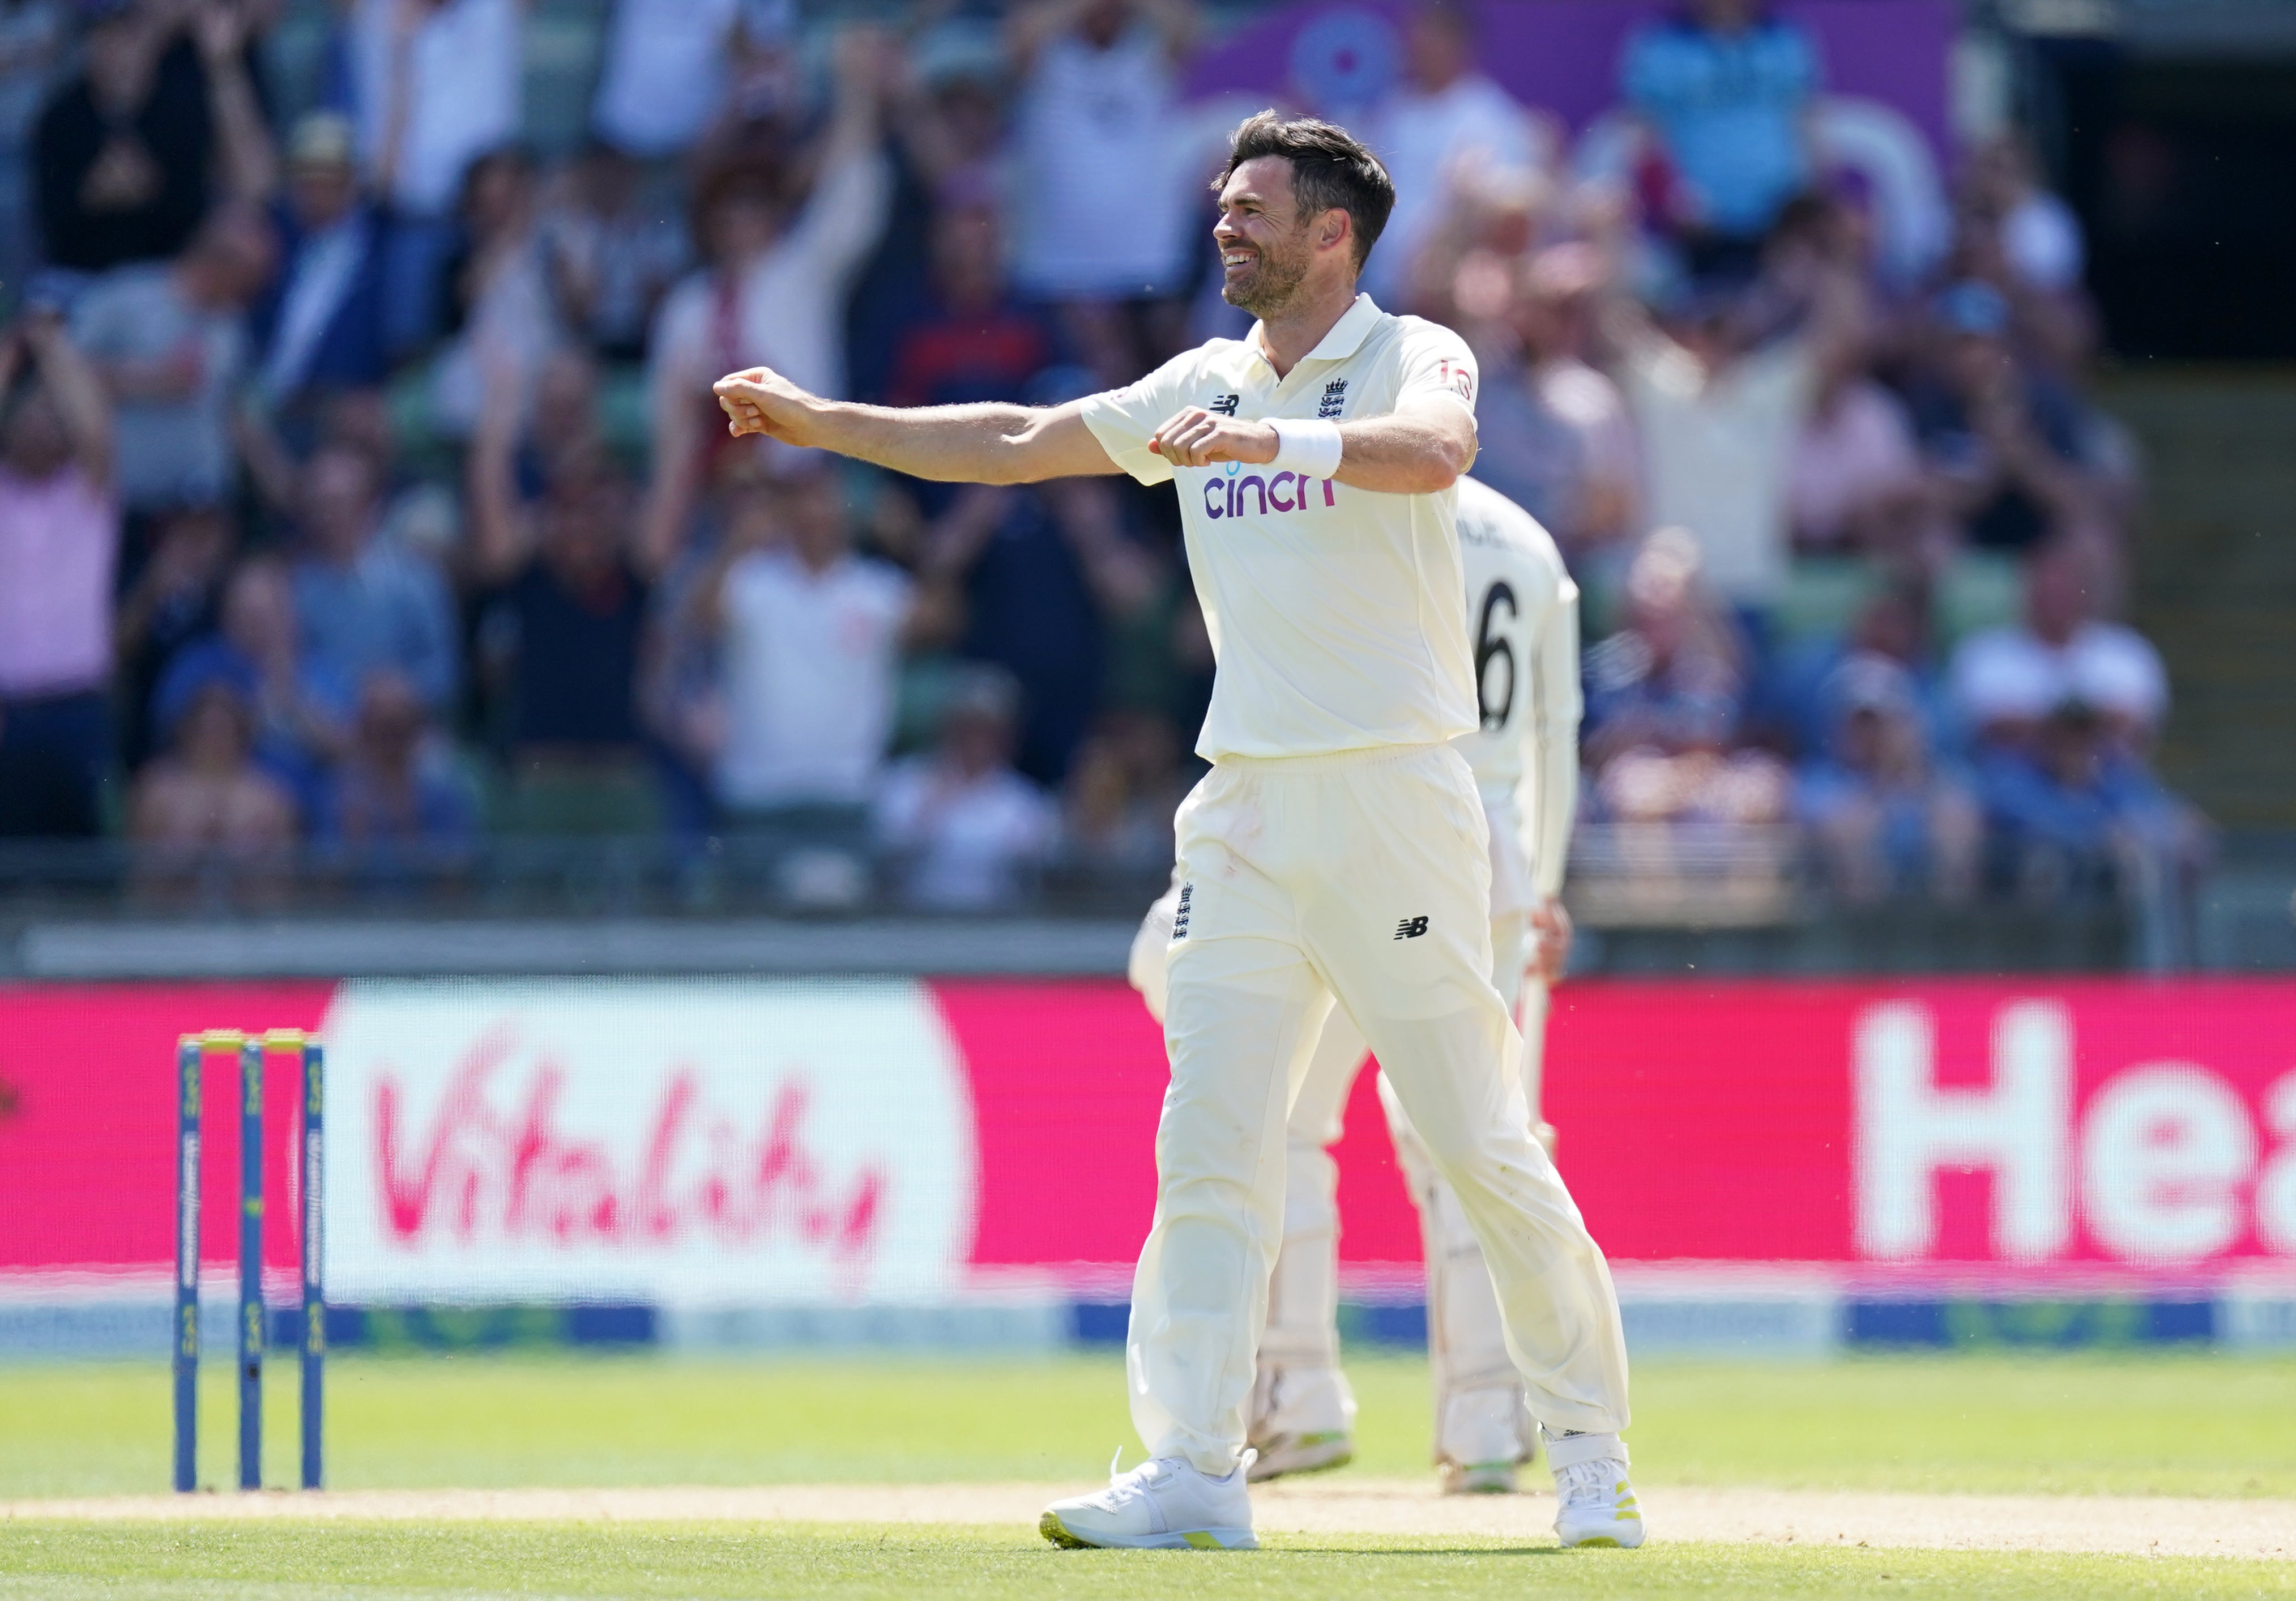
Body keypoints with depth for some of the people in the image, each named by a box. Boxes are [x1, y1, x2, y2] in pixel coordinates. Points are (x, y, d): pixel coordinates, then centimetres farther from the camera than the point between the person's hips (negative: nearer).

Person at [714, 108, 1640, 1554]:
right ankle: (1194, 1474, -4)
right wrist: (821, 422, 15)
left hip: (1394, 799, -6)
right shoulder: (1204, 386, 15)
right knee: (1210, 1148, -2)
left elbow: (1432, 452, -27)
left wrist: (1265, 439, -39)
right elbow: (1018, 444, 20)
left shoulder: (1412, 356, -4)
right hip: (1247, 814, 6)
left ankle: (1592, 1449, 9)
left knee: (1481, 1144, -4)